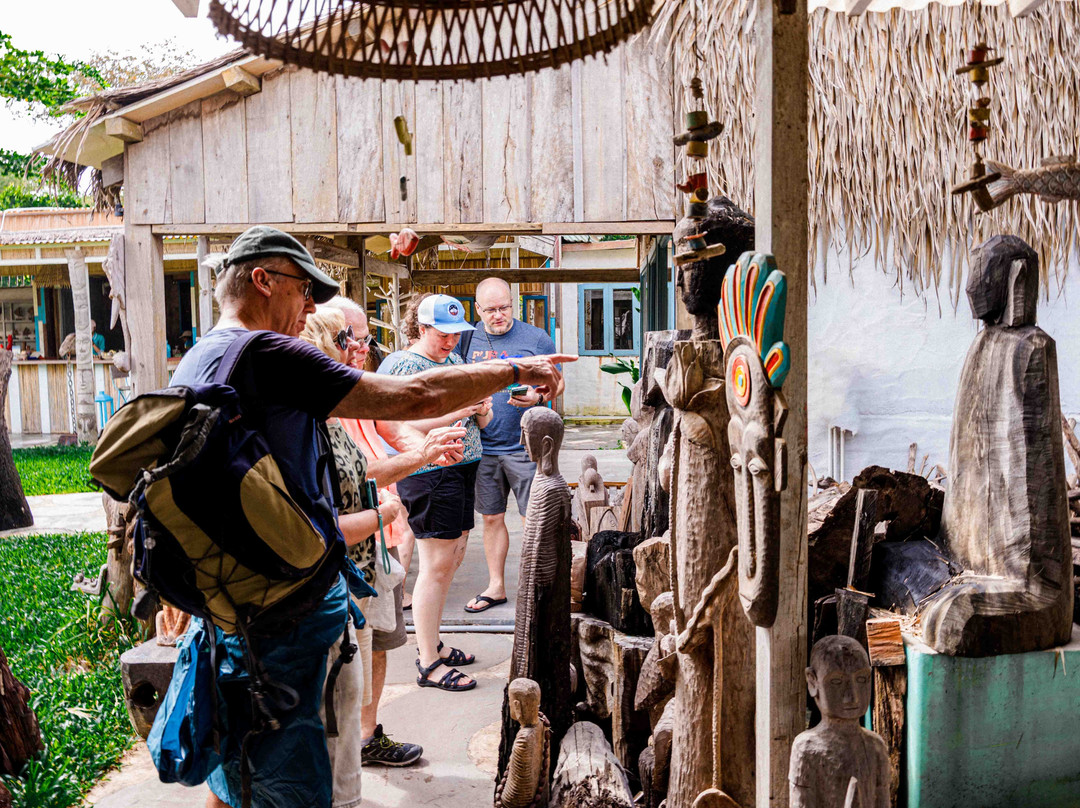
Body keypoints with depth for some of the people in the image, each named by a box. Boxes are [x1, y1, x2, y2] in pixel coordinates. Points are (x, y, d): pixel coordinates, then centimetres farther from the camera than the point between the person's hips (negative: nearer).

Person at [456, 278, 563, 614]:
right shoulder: (466, 339, 6)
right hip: (482, 447, 3)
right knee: (491, 518, 13)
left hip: (524, 445, -3)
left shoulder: (536, 338, -2)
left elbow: (557, 383, 3)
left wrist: (536, 396, -18)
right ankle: (496, 586, 26)